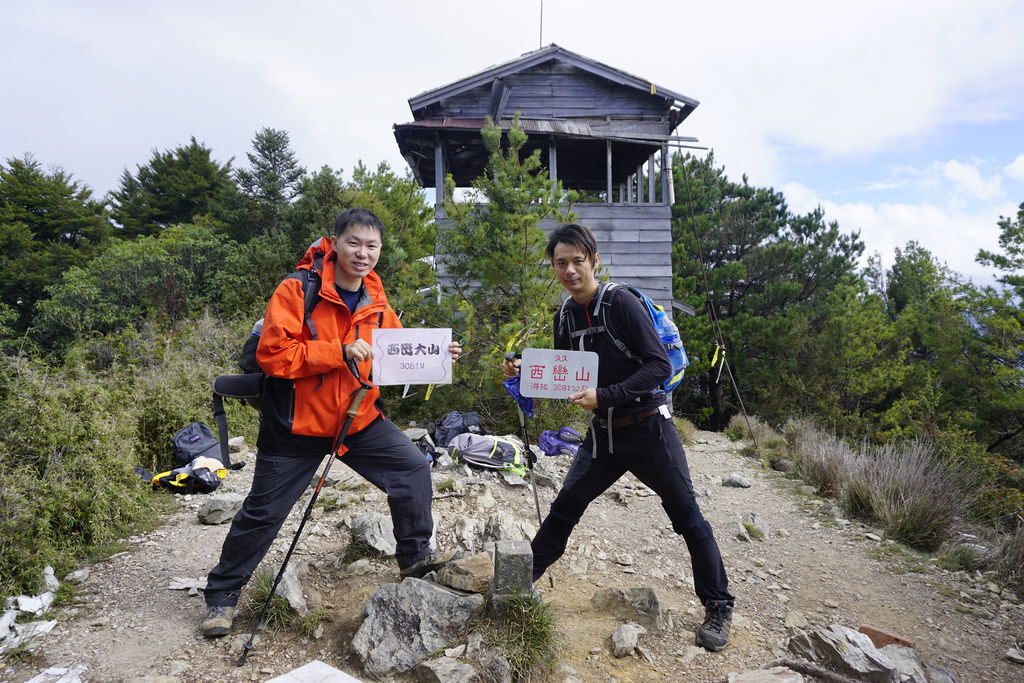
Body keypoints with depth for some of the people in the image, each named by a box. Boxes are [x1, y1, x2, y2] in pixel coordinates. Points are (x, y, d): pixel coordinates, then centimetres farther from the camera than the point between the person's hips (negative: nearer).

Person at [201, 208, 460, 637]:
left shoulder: (377, 306, 1)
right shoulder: (297, 291, -17)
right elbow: (271, 354, -23)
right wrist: (339, 353, -28)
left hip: (360, 420, 5)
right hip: (297, 425, -4)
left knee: (414, 469, 0)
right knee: (263, 512, 6)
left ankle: (415, 555, 21)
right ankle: (222, 592, 30)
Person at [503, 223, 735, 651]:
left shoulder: (621, 303, -16)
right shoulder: (565, 317, 4)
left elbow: (659, 365, -20)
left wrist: (605, 396, -28)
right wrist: (524, 373, -4)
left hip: (647, 428, -5)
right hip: (602, 434, 5)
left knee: (687, 518, 5)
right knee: (563, 511, 11)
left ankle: (718, 608, 24)